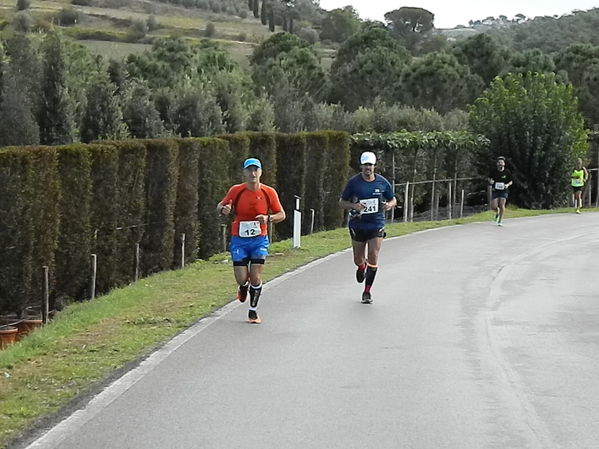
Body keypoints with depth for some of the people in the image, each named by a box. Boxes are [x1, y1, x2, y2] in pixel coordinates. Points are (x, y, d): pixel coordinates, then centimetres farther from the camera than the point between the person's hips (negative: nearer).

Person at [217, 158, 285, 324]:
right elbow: (219, 206, 6)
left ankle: (253, 311, 12)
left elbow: (282, 215, 3)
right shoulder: (236, 191, -6)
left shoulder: (269, 192, -5)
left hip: (259, 240, 0)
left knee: (256, 278, -8)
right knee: (241, 279, -5)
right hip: (239, 240, 0)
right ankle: (243, 287, 34)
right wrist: (224, 209, -18)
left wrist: (268, 218, -18)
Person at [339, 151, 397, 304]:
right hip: (357, 225, 0)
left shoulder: (383, 182, 0)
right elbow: (342, 202, 2)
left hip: (376, 224, 0)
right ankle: (362, 267, 48)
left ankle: (367, 291, 2)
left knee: (373, 257, -11)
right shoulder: (353, 182, -4)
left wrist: (389, 204, -11)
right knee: (358, 260, 9)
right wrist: (354, 206, -18)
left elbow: (393, 200, 12)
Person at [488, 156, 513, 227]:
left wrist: (508, 184, -15)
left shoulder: (507, 172, -5)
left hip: (503, 191, -1)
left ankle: (500, 221, -1)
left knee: (502, 204, -17)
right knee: (494, 206, -10)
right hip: (495, 190, 1)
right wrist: (490, 181, -9)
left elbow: (511, 181, 6)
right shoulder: (493, 171, -3)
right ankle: (497, 213, 29)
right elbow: (489, 178, 14)